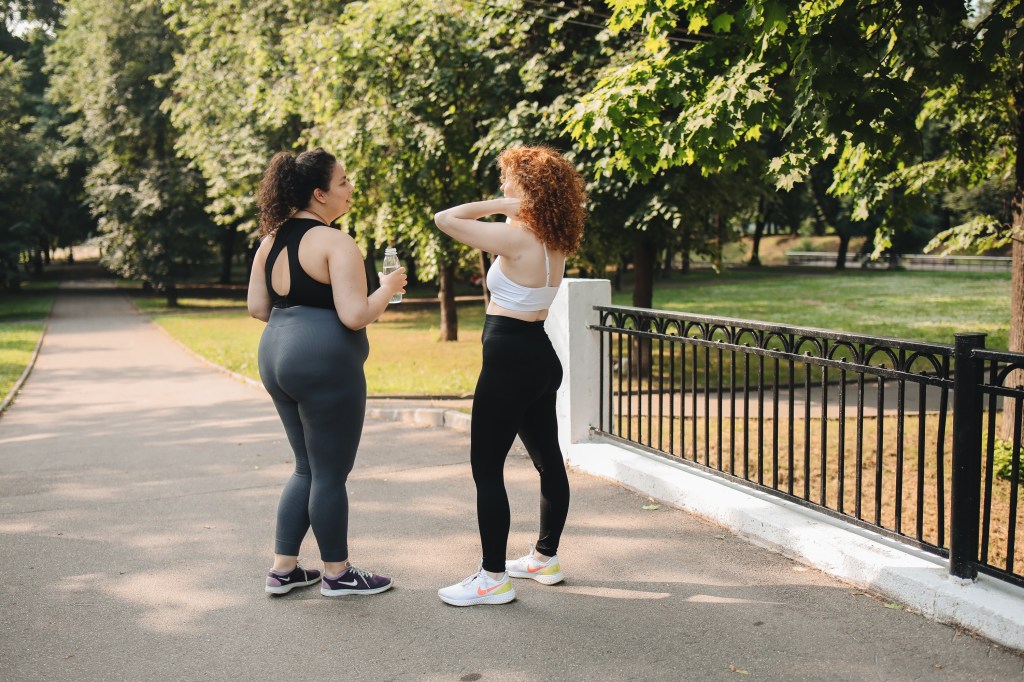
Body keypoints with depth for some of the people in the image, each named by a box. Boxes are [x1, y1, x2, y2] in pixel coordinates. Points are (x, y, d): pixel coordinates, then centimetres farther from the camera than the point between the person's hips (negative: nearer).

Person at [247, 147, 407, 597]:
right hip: (325, 364, -8)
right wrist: (388, 288, -4)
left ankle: (283, 568, 24)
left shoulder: (271, 240, 9)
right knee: (331, 473, 5)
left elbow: (257, 307, 12)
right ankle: (336, 573, 19)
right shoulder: (335, 244, -15)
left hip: (278, 357, 9)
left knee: (307, 468, 20)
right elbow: (355, 316, -21)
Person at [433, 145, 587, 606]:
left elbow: (444, 219, -18)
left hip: (509, 359, -9)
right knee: (547, 459, 17)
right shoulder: (556, 243, 5)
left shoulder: (516, 238, -19)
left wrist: (501, 205, -11)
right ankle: (545, 558, 31)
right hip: (540, 356, 10)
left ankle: (493, 578, 4)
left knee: (486, 468, -2)